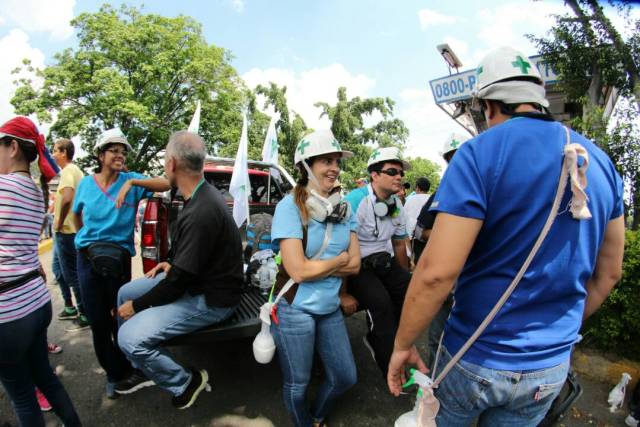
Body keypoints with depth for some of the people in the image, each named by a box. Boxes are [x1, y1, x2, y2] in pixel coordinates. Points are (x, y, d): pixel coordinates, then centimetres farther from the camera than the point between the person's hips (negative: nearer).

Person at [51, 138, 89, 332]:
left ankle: (84, 315, 5)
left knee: (71, 274, -3)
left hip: (66, 231, -10)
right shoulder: (75, 170, 15)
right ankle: (70, 307, 32)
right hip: (66, 230, 10)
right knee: (59, 269, 22)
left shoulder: (68, 171, -16)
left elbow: (67, 198, -33)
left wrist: (59, 223, -21)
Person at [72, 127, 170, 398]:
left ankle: (125, 368, 33)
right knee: (97, 320, 9)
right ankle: (113, 373, 30)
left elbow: (165, 185, -18)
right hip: (88, 258, 2)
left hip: (120, 258, -2)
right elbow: (76, 214, 20)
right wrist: (86, 238, 18)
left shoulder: (130, 180, -4)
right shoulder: (86, 183, 3)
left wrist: (133, 181, -28)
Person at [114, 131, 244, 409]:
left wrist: (136, 306, -10)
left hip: (210, 298, -10)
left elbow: (179, 281, -24)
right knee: (125, 292, 16)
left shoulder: (201, 212, -31)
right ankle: (143, 370, 31)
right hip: (193, 278, 10)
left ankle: (186, 383, 8)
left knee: (130, 337, -17)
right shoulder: (202, 194, 1)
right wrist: (172, 264, 11)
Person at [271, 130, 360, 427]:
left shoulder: (342, 208, 1)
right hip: (295, 310, -5)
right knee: (297, 384, 15)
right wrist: (339, 259, -9)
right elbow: (298, 270, -22)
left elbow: (355, 265, -3)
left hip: (330, 308, 6)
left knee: (344, 378, 18)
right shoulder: (290, 206, -16)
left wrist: (314, 266, -15)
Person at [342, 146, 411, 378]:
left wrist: (405, 279, 16)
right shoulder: (355, 201, -19)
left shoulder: (397, 207, 4)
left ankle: (376, 340, 7)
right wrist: (343, 294, -18)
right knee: (380, 301, -27)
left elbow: (399, 244, 16)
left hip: (384, 261, 7)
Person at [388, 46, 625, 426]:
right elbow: (609, 273, 9)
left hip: (478, 359, -5)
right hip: (552, 369, 6)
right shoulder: (600, 162, 1)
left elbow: (436, 272, -26)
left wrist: (403, 344, -11)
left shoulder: (480, 153, -19)